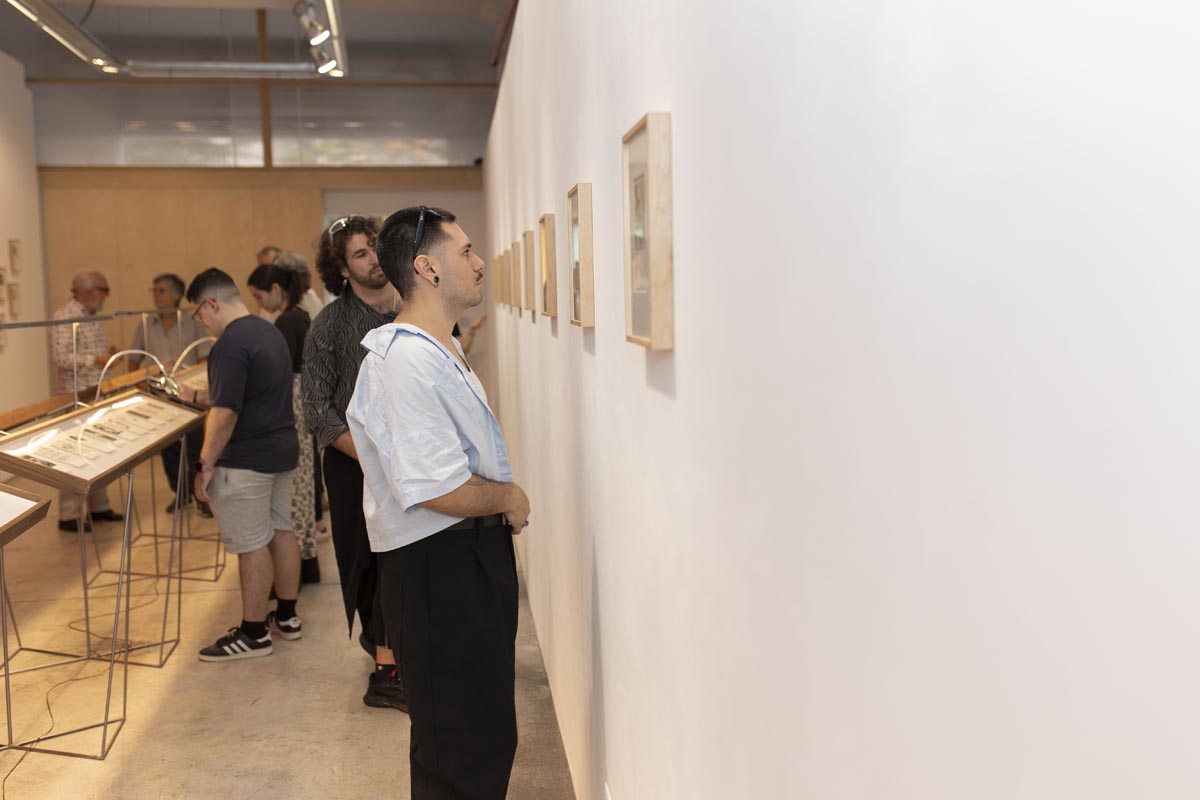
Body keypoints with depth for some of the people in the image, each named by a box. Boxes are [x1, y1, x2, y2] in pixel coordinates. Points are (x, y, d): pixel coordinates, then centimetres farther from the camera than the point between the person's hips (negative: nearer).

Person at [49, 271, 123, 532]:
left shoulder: (91, 318, 15)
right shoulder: (64, 317, -13)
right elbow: (62, 358, -22)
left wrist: (107, 353, 7)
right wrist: (97, 360, -24)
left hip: (97, 396, 9)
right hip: (76, 398, -9)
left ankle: (99, 506, 23)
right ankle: (69, 516, 0)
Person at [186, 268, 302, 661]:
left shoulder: (232, 344, -20)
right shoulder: (270, 330, 12)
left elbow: (225, 413, -24)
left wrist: (205, 465, -18)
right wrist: (202, 397, 25)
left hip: (247, 459, -10)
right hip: (283, 449, 10)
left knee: (252, 545, -1)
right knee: (280, 531, 16)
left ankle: (254, 633, 9)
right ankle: (287, 617, 26)